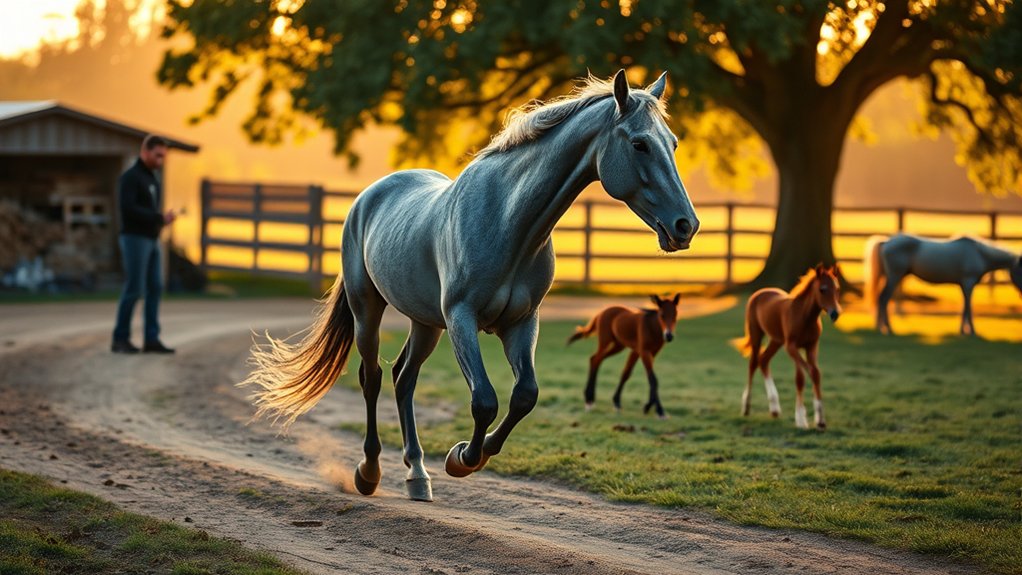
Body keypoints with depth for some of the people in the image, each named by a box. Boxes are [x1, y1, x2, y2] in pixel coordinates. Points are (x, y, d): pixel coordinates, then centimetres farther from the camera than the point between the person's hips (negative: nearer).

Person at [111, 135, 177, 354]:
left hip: (151, 241, 9)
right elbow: (127, 209, -23)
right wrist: (159, 218, -22)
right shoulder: (129, 177, -12)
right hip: (134, 239, -9)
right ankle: (120, 339, -1)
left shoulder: (152, 178, 17)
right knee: (134, 290, -9)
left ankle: (151, 339, 4)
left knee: (155, 288, 3)